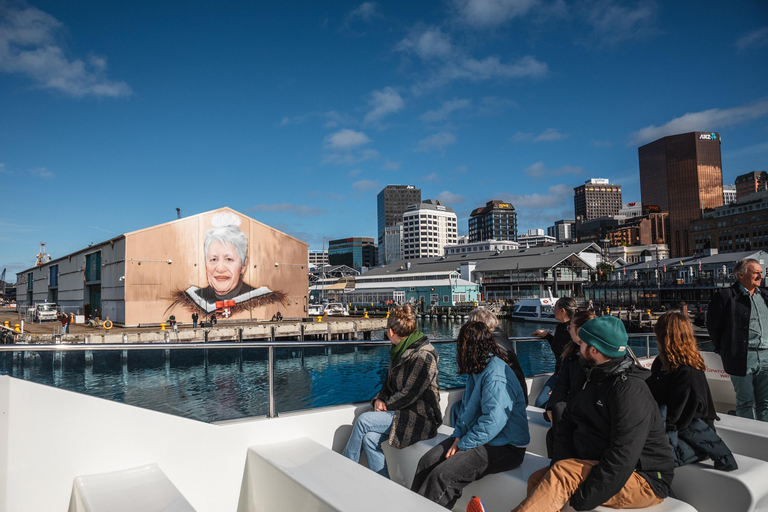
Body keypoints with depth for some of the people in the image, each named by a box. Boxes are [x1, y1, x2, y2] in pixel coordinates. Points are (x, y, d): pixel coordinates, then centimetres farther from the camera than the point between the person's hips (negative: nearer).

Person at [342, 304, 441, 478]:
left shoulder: (423, 356, -17)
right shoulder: (400, 351, 12)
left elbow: (410, 393, -19)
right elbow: (389, 383, 17)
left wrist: (387, 405, -9)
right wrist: (379, 399, -2)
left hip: (419, 418, -8)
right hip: (402, 412, 8)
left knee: (363, 420, -17)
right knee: (369, 437, -16)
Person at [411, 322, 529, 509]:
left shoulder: (495, 376, -22)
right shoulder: (477, 371, 11)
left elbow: (492, 422, -28)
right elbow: (466, 408, 18)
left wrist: (462, 445, -18)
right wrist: (458, 436, 1)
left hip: (504, 448, -10)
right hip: (476, 437, 10)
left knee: (442, 476, -25)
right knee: (427, 462, -5)